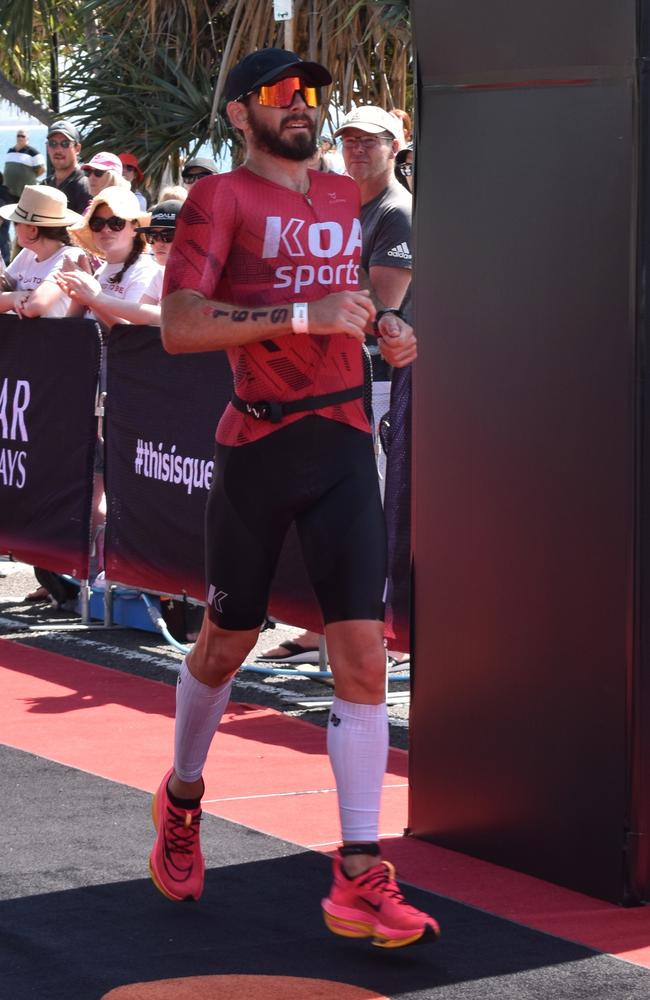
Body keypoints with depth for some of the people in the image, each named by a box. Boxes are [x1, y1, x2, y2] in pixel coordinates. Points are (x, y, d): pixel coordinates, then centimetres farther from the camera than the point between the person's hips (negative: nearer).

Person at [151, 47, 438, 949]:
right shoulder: (220, 199, -6)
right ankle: (182, 800, 39)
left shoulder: (343, 196, 14)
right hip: (258, 445, -4)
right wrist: (305, 315, -25)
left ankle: (360, 878, -8)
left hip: (345, 443, 4)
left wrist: (382, 322, 12)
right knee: (227, 642, 11)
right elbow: (178, 327, -19)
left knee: (363, 655, -8)